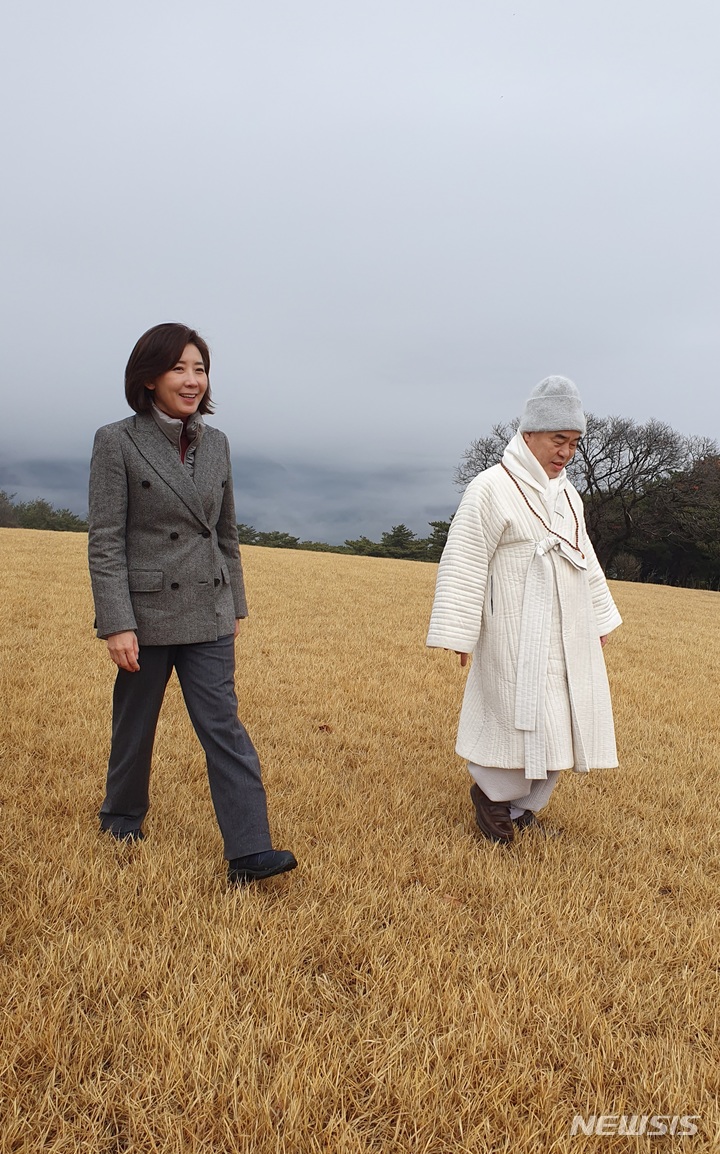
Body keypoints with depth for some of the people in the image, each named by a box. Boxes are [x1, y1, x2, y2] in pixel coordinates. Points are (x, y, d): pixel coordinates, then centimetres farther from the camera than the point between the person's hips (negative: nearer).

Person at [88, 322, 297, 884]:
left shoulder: (216, 443, 8)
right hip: (146, 611, -3)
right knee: (135, 725, 14)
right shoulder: (116, 442, -6)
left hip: (208, 614, 3)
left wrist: (235, 605, 14)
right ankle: (122, 817, 38)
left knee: (224, 726, -2)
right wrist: (116, 624, -15)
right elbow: (105, 541, -10)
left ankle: (250, 850, -1)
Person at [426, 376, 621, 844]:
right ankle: (490, 791, 21)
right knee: (522, 716, -4)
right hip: (518, 634, -8)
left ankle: (521, 804, 27)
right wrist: (458, 632, -17)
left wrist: (601, 620, 22)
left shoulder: (568, 496, 12)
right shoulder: (491, 489, -12)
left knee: (560, 722, 10)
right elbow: (463, 563, -14)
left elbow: (585, 560, 22)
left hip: (570, 636, 8)